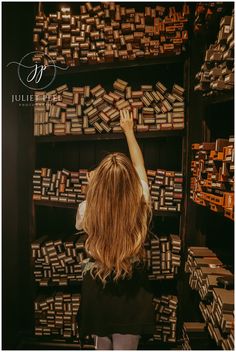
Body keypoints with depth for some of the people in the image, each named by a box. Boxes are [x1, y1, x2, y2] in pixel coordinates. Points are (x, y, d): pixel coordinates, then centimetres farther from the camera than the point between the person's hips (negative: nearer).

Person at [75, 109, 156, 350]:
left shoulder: (87, 210, -21)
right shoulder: (140, 206, -19)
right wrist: (128, 129, 12)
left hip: (97, 289, 1)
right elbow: (139, 165, -2)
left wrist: (92, 193, 8)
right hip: (132, 292, -1)